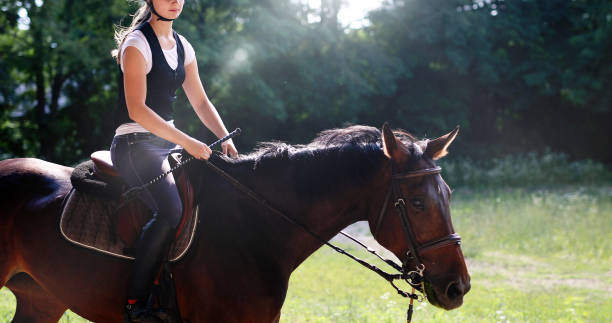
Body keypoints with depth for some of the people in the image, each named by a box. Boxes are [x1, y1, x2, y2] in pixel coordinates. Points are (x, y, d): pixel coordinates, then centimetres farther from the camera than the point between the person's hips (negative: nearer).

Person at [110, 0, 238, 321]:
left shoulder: (182, 47, 14)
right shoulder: (137, 43, -10)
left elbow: (200, 102, 18)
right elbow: (137, 108, -18)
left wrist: (224, 138, 1)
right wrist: (186, 142, -22)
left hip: (167, 142, 8)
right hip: (134, 144, -8)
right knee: (170, 209, -29)